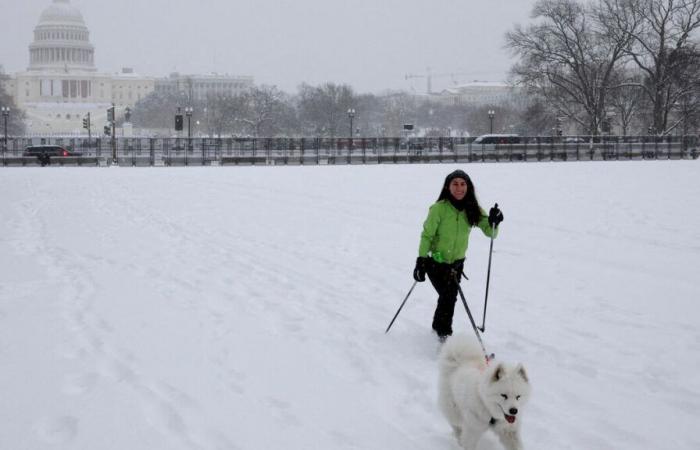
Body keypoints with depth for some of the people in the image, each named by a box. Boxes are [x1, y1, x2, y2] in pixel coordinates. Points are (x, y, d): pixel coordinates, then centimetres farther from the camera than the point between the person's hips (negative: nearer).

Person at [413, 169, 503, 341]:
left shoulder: (472, 210, -8)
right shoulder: (439, 208, -19)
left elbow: (489, 232, -9)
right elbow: (427, 235, -13)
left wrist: (493, 222, -31)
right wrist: (421, 261, -16)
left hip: (457, 262, 4)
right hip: (436, 262, -4)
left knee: (450, 297, 12)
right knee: (448, 295, -14)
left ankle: (438, 327, 36)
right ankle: (444, 332, 6)